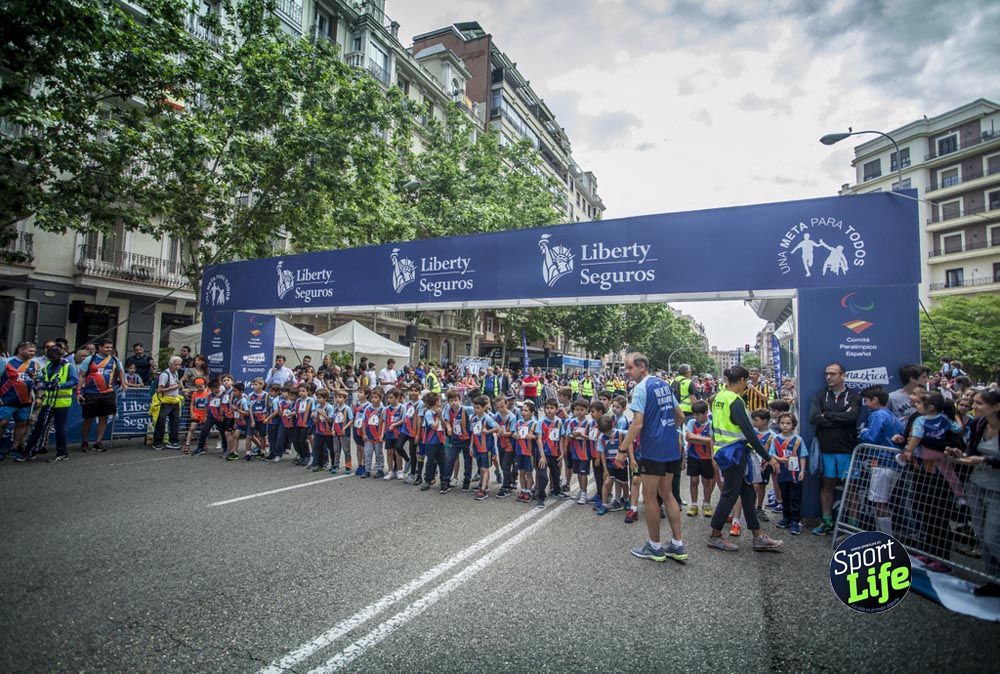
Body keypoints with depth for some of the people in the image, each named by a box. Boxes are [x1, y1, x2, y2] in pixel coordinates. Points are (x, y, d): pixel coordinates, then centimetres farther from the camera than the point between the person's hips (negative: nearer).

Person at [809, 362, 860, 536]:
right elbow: (813, 417, -8)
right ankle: (827, 521, 17)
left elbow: (851, 416, -16)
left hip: (847, 449, -2)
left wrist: (827, 415, -8)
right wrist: (840, 419, -11)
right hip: (826, 448, 2)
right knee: (827, 484, 8)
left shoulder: (853, 396, 2)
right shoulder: (820, 396, 7)